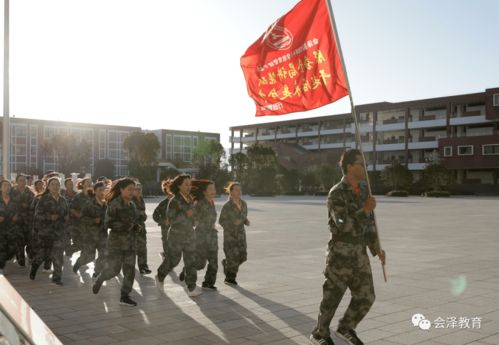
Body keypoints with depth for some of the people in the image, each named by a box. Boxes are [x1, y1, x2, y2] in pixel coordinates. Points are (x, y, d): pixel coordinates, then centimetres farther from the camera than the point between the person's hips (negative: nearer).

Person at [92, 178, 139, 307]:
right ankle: (100, 279, 28)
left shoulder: (132, 205, 8)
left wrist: (135, 226, 2)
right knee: (114, 269, -3)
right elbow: (108, 223, -16)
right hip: (116, 240, -6)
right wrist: (126, 226, -22)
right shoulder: (114, 204, -13)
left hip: (130, 241, 6)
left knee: (130, 270, 2)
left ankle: (125, 296, 11)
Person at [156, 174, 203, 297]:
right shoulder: (174, 201, -17)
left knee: (191, 261, 1)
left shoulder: (190, 199, 1)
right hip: (176, 235, -5)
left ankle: (191, 287, 5)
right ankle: (160, 275, 36)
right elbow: (170, 219, -20)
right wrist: (185, 214, -27)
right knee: (173, 260, 9)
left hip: (190, 234, 5)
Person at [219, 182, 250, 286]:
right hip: (230, 233, -5)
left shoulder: (243, 204, 1)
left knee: (242, 256, 2)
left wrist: (246, 221, -10)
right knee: (233, 257, -6)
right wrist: (233, 222, -25)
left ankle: (226, 263, 32)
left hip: (241, 233, 5)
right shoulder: (226, 206, -15)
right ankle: (229, 278, 16)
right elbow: (221, 221, -9)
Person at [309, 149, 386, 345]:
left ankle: (346, 328, 31)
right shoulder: (336, 194, -17)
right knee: (333, 296, 4)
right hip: (341, 252, -7)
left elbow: (367, 223, 14)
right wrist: (365, 210, -28)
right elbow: (343, 226, -25)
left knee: (365, 296, 9)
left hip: (359, 253, 7)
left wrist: (376, 248, 7)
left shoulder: (363, 190, 8)